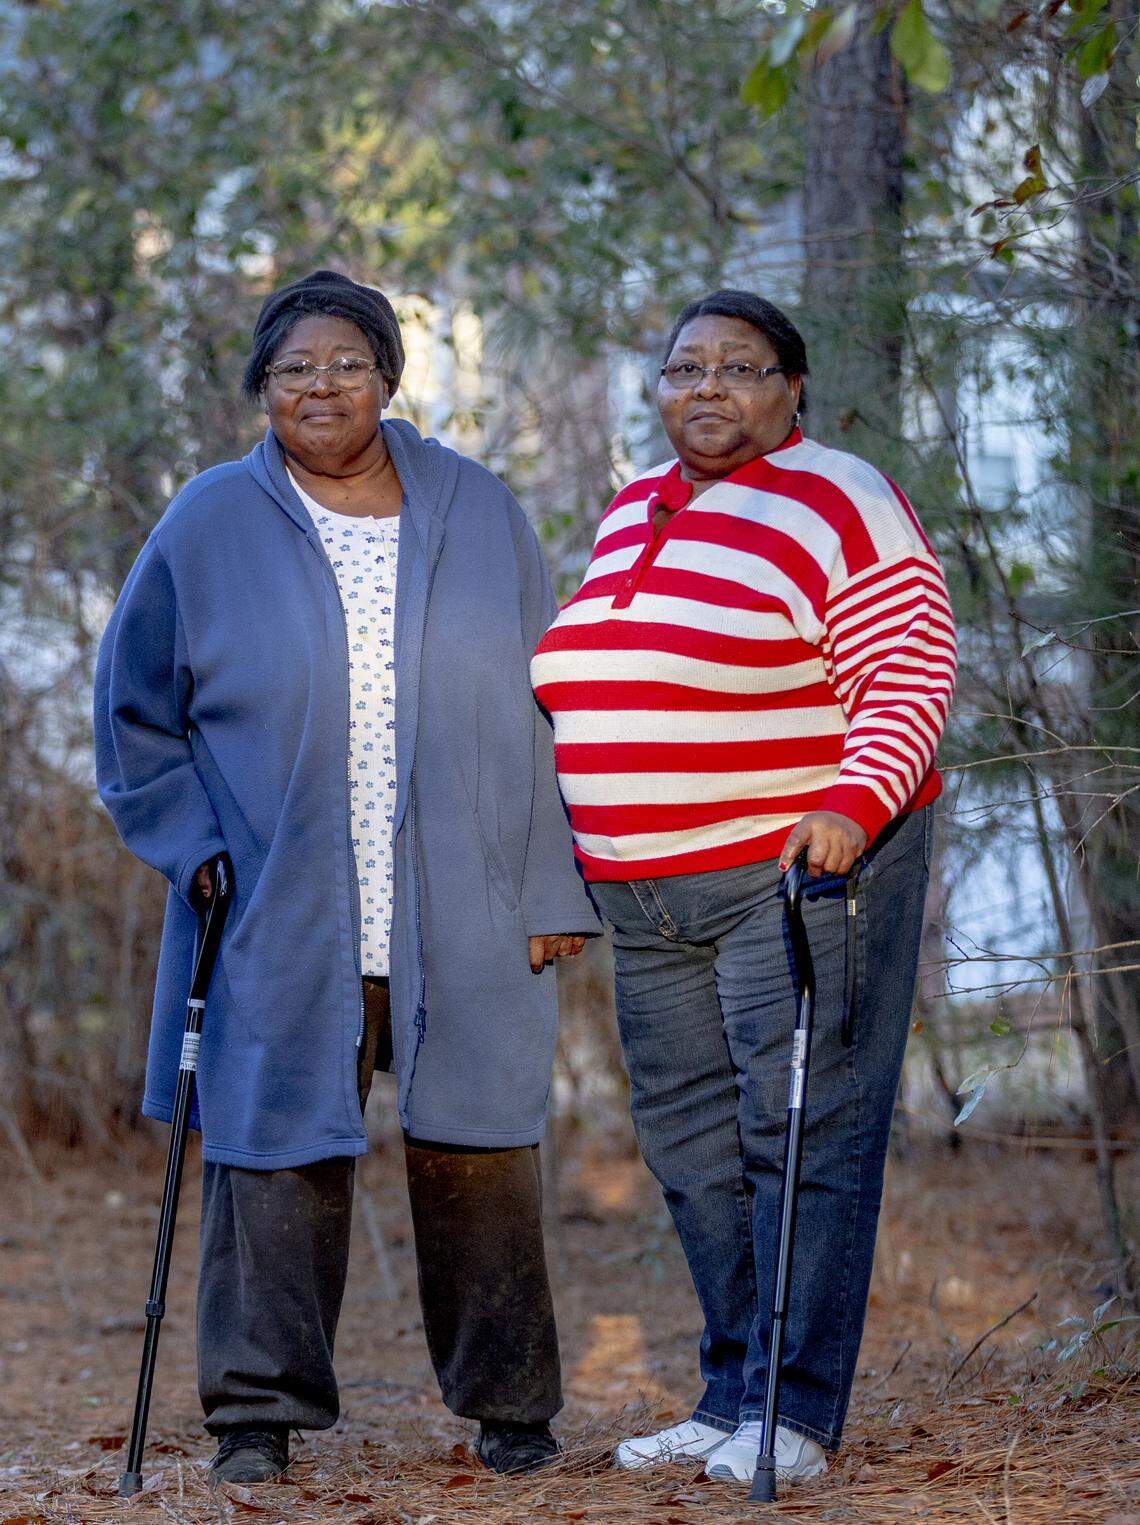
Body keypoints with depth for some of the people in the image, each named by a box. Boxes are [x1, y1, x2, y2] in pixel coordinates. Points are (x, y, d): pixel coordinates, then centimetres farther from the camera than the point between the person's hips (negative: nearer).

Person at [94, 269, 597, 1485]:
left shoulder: (479, 516, 8)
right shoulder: (209, 529, 4)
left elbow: (542, 713, 9)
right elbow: (135, 713, 12)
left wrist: (551, 889, 4)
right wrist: (192, 847, -1)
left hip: (462, 921, 1)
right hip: (278, 925, -1)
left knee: (477, 1153, 3)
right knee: (278, 1151, -1)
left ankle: (509, 1402, 15)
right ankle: (259, 1408, 9)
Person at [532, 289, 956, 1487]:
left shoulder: (839, 504, -5)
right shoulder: (629, 515, 18)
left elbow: (908, 684, -11)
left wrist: (852, 806, -25)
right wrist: (588, 863, 22)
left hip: (799, 873, -8)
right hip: (649, 899, 8)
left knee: (805, 1138, -7)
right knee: (693, 1149, 9)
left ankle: (794, 1413, -4)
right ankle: (731, 1398, 17)